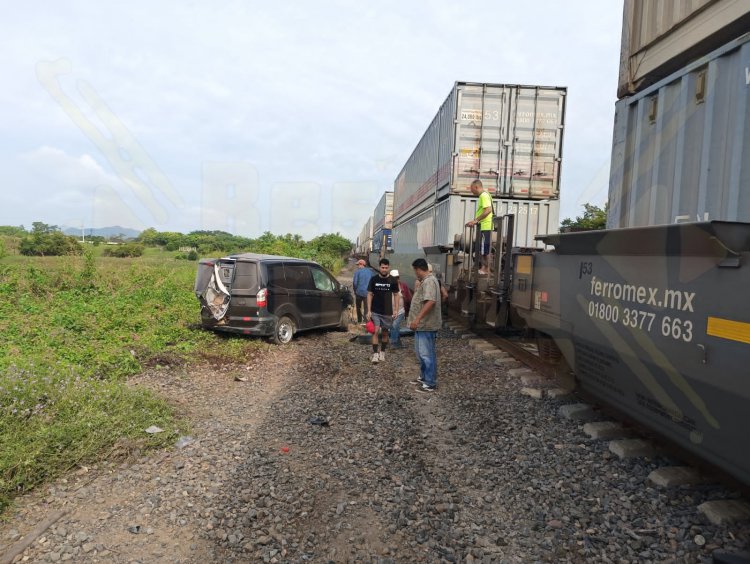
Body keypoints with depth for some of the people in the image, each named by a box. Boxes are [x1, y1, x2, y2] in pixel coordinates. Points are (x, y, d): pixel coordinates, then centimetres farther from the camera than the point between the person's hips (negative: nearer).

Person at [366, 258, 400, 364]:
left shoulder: (392, 281, -2)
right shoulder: (374, 279, -3)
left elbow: (396, 295, 6)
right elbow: (369, 294, 0)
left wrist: (396, 310, -1)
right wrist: (369, 311, -6)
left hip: (387, 312, 1)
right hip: (375, 311, -1)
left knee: (385, 333, 10)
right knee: (376, 331, -11)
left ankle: (382, 353, 26)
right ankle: (375, 354, -8)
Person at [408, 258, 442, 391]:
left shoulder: (429, 281, -19)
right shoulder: (426, 280, 14)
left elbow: (430, 302, -31)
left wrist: (417, 319, -34)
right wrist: (417, 320, 33)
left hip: (426, 325, -11)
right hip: (422, 324, 11)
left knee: (427, 354, -3)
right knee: (421, 352, 19)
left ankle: (431, 383, 5)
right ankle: (424, 377, 31)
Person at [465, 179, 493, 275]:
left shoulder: (484, 195, -13)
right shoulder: (483, 195, 18)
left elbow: (488, 210, -25)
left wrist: (476, 220, -27)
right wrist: (475, 221, 19)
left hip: (485, 227, -10)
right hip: (483, 226, 10)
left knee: (485, 249, -5)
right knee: (483, 249, 14)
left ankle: (487, 269, 0)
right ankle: (484, 268, 20)